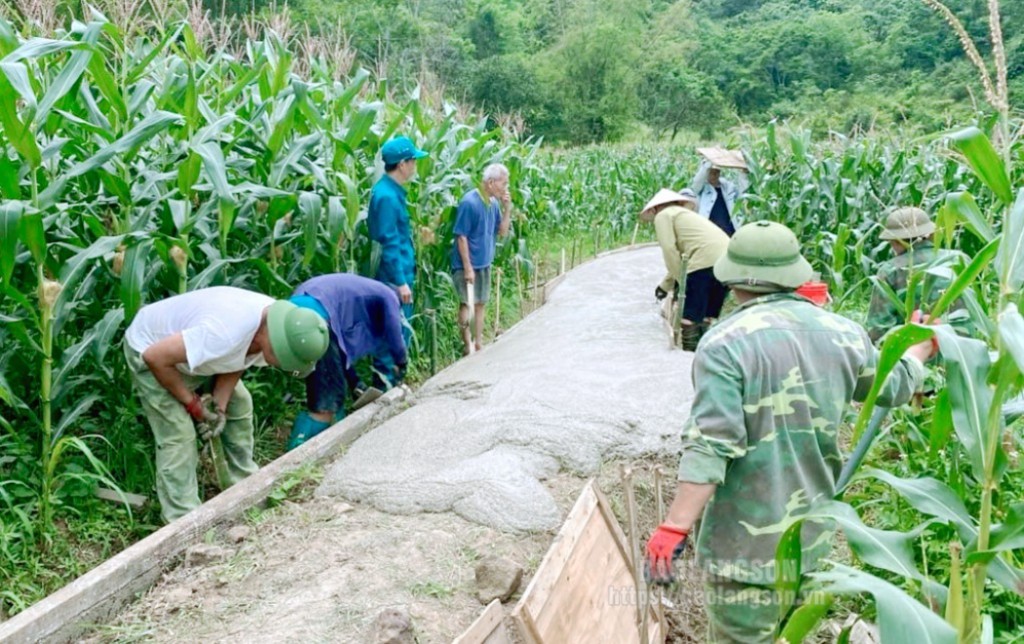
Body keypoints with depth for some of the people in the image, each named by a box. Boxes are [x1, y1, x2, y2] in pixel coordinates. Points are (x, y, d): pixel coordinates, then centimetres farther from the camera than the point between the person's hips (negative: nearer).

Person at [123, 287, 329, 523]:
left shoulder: (278, 323, -18)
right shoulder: (224, 333, -43)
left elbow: (237, 361, -2)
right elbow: (154, 357, -35)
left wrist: (219, 406, -14)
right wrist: (192, 402, -22)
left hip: (192, 345, 8)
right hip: (149, 350, -8)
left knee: (239, 404, 9)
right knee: (178, 435, -13)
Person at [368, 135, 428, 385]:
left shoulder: (392, 190, 12)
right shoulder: (386, 196, -19)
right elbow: (388, 243, -21)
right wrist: (401, 282, -21)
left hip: (400, 273, 10)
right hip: (394, 277, -10)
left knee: (400, 329, 16)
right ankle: (383, 382, 6)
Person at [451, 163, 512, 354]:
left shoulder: (493, 203, 3)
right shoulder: (469, 202, -19)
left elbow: (503, 231, 9)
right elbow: (461, 237, -19)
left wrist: (507, 209, -6)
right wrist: (468, 267, -19)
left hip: (485, 263, 8)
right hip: (468, 264, -8)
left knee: (481, 303, 14)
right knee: (467, 304, 1)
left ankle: (478, 344, 25)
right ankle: (468, 346, 10)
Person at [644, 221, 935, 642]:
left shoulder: (725, 343, -19)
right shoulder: (843, 333, 0)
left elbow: (710, 447, -25)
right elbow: (895, 387, 19)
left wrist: (674, 528, -21)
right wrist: (919, 350, 39)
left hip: (747, 544, -6)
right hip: (812, 535, 6)